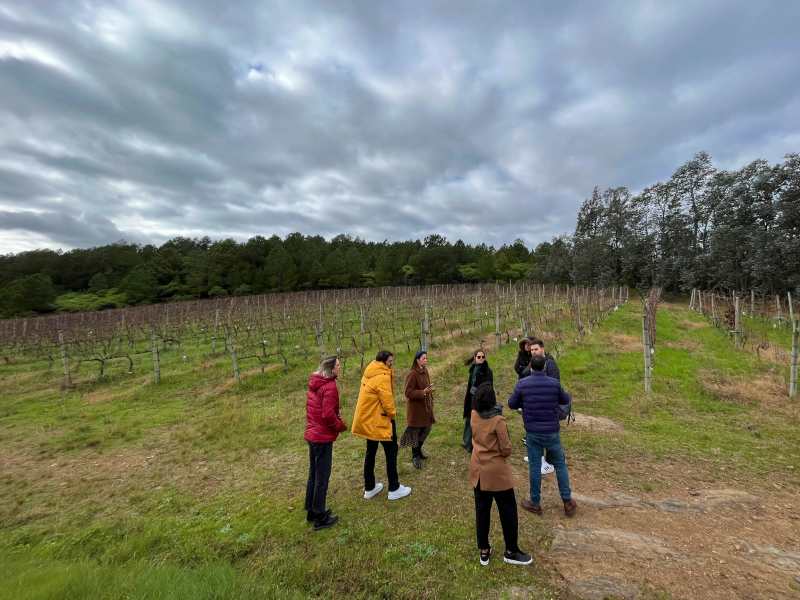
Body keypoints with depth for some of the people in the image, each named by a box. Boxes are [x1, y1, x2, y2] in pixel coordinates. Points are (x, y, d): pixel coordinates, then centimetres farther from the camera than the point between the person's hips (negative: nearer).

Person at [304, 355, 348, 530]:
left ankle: (311, 511, 33)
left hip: (312, 435, 9)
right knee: (322, 477, 4)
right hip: (323, 437, -9)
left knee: (313, 474, 20)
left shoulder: (314, 384, 8)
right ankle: (320, 518, 16)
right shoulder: (330, 387, -20)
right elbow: (328, 415, -25)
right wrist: (341, 426, -9)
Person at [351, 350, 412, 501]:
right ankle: (394, 489, 13)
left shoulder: (369, 373, 9)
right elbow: (387, 399, -20)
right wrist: (392, 413, -1)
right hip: (379, 419, -9)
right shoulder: (382, 375, -19)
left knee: (370, 452, 17)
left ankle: (369, 488, 28)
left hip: (367, 418, 9)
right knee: (391, 451, 5)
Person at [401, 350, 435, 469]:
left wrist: (430, 396, 14)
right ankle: (415, 457, 18)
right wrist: (423, 392, -29)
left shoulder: (425, 371, 6)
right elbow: (408, 392, -21)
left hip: (426, 406, 8)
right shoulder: (412, 374, -20)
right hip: (416, 407, -8)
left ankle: (418, 450, 38)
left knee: (425, 429, 17)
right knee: (416, 432, 2)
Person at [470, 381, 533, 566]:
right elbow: (506, 450, -17)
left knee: (482, 511, 16)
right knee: (508, 511, 14)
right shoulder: (498, 421, -24)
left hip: (478, 471, 6)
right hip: (497, 473, -5)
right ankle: (511, 552, 29)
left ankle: (484, 551, 29)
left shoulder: (474, 416, -7)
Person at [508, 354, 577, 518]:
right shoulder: (554, 383, -10)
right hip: (552, 432, 1)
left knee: (534, 466, 9)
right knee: (560, 464, 18)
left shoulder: (522, 384, -11)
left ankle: (535, 503, 21)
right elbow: (566, 400, 7)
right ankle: (567, 501, 24)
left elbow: (512, 404, -2)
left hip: (533, 433, -1)